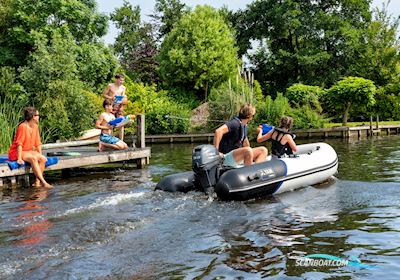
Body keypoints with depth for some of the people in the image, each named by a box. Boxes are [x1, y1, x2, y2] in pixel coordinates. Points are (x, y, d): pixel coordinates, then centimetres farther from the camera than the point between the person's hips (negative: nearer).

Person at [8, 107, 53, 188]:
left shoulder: (35, 127, 6)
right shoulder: (23, 126, -17)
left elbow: (38, 143, 10)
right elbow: (19, 143, -21)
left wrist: (40, 156, 3)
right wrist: (19, 159, -24)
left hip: (28, 151, 8)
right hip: (16, 152, -8)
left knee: (43, 159, -17)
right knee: (33, 158, -33)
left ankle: (37, 182, -19)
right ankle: (43, 182, -37)